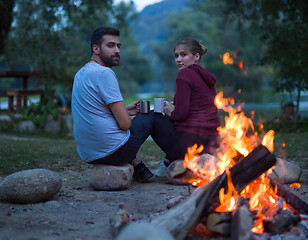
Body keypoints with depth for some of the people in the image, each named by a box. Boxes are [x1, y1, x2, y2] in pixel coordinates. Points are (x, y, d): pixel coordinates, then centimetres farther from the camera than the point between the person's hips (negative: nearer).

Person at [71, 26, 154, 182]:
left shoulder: (80, 74, 12)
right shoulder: (104, 73, -17)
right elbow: (125, 123, -19)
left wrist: (124, 110, 15)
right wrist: (125, 114, 5)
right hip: (112, 152, -9)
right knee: (150, 117, 11)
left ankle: (137, 166, 26)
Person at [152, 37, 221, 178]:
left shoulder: (185, 73, -8)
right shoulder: (207, 76, 16)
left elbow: (181, 113, -17)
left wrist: (171, 112, 4)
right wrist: (176, 107, 17)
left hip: (190, 142, -8)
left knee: (153, 117, 16)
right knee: (169, 118, 31)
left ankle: (170, 162, 14)